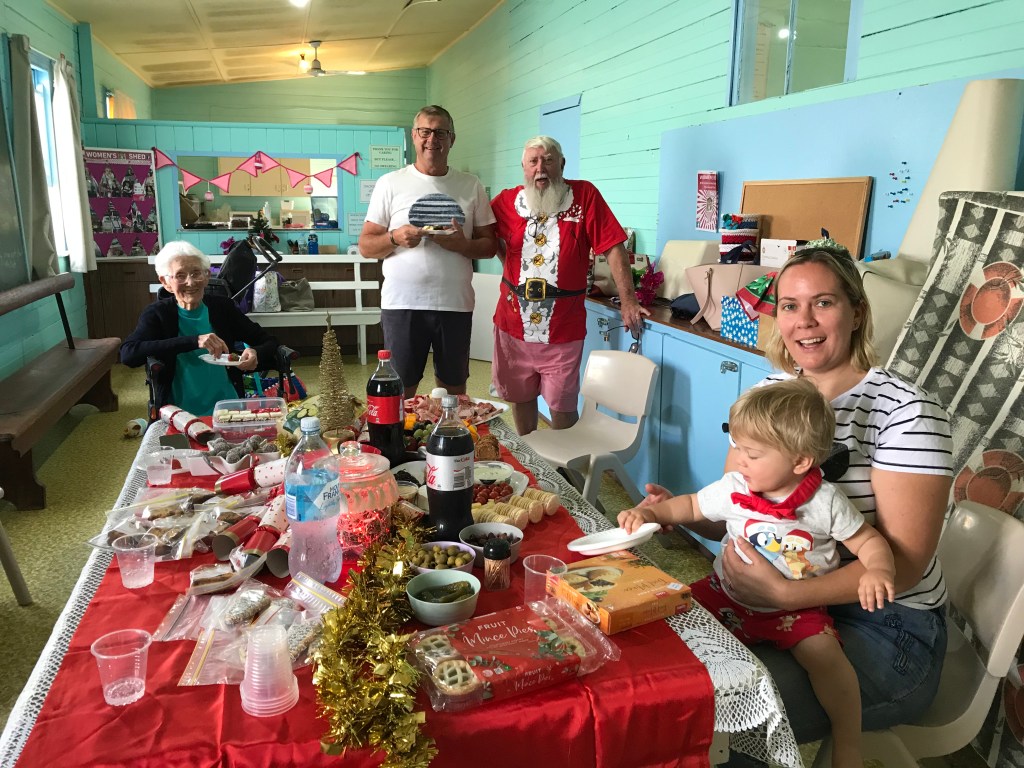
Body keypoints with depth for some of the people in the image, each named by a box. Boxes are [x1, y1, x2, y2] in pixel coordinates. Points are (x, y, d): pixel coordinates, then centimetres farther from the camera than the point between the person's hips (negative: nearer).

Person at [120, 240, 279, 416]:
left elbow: (269, 342, 11)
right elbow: (127, 354, -14)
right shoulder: (157, 313, 2)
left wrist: (256, 355, -13)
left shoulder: (223, 307, 7)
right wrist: (193, 341, -22)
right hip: (180, 415, -1)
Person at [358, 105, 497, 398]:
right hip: (402, 304, -2)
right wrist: (395, 238, -16)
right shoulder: (390, 183, 5)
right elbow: (366, 246, 4)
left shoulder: (471, 186, 10)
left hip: (456, 304, 2)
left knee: (454, 390, 12)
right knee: (400, 392, 4)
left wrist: (463, 244, -12)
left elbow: (489, 246, 9)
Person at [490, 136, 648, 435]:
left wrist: (628, 300, -11)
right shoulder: (507, 201, 2)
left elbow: (613, 248, -8)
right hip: (513, 324, 3)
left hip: (563, 330, -3)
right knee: (520, 398, 17)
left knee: (562, 407, 4)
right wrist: (512, 267, 8)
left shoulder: (584, 195, -6)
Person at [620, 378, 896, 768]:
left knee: (825, 655, -25)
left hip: (796, 608, -2)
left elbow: (868, 541, -2)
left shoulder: (826, 502, -14)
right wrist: (649, 512, -7)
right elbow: (691, 506, 8)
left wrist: (878, 571, -24)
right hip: (729, 595, 2)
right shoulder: (733, 489, -8)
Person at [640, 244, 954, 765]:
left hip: (884, 626, -5)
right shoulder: (766, 394, 4)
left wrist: (784, 593, -30)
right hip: (771, 597, 6)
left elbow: (904, 562, -20)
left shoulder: (904, 410, -15)